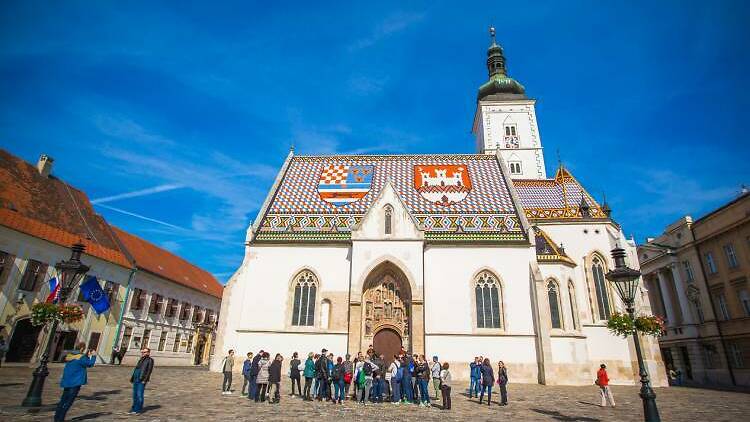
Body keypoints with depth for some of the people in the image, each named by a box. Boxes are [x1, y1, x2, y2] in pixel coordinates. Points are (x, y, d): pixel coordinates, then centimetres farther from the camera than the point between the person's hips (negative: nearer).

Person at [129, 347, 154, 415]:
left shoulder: (150, 360, -2)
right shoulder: (140, 360, 21)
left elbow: (149, 371, -9)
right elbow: (136, 369, 21)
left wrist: (145, 380, -17)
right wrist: (132, 378, 12)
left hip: (142, 380, -7)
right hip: (136, 379, 7)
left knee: (139, 395, -8)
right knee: (135, 395, 9)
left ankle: (138, 409, 0)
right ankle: (134, 409, 19)